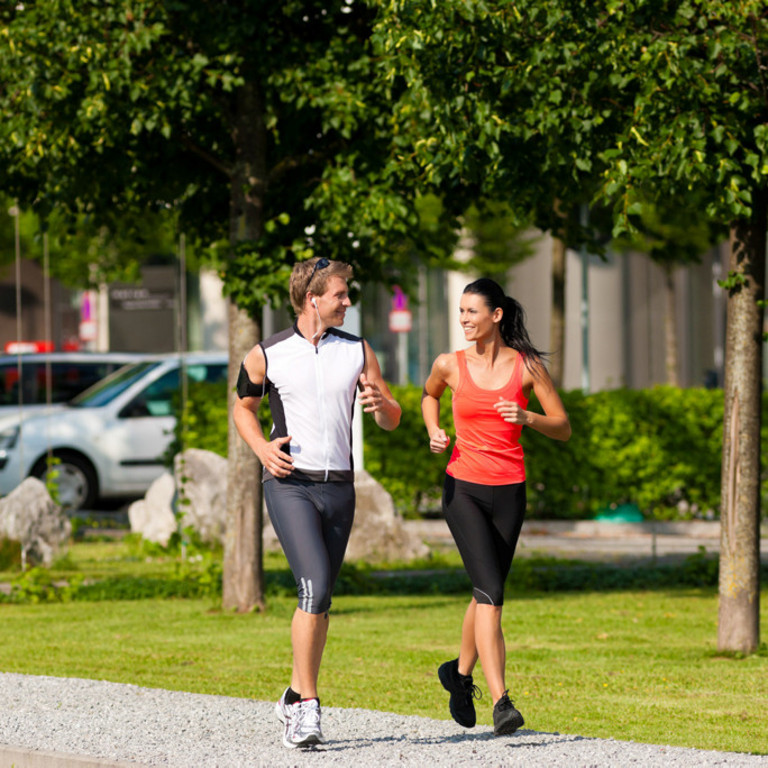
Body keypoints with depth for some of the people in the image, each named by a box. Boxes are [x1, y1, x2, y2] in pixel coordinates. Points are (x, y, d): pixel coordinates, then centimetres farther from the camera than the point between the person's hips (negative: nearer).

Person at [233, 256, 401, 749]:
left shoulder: (357, 352, 8)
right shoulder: (268, 356, 1)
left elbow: (393, 420, 10)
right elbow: (244, 406, 17)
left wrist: (380, 404, -14)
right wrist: (262, 447, -1)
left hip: (339, 487, 4)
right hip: (290, 483, -4)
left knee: (321, 598, 8)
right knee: (315, 586, -19)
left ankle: (295, 699, 23)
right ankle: (308, 707, -15)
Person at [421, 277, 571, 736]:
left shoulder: (528, 366, -2)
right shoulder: (450, 366, -1)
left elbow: (564, 428, 1)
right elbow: (429, 395, 23)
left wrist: (528, 418, -18)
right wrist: (434, 431, 5)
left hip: (509, 491, 2)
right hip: (464, 487, -2)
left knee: (488, 592, 14)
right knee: (491, 592, -17)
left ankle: (461, 673, 41)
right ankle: (501, 702, -22)